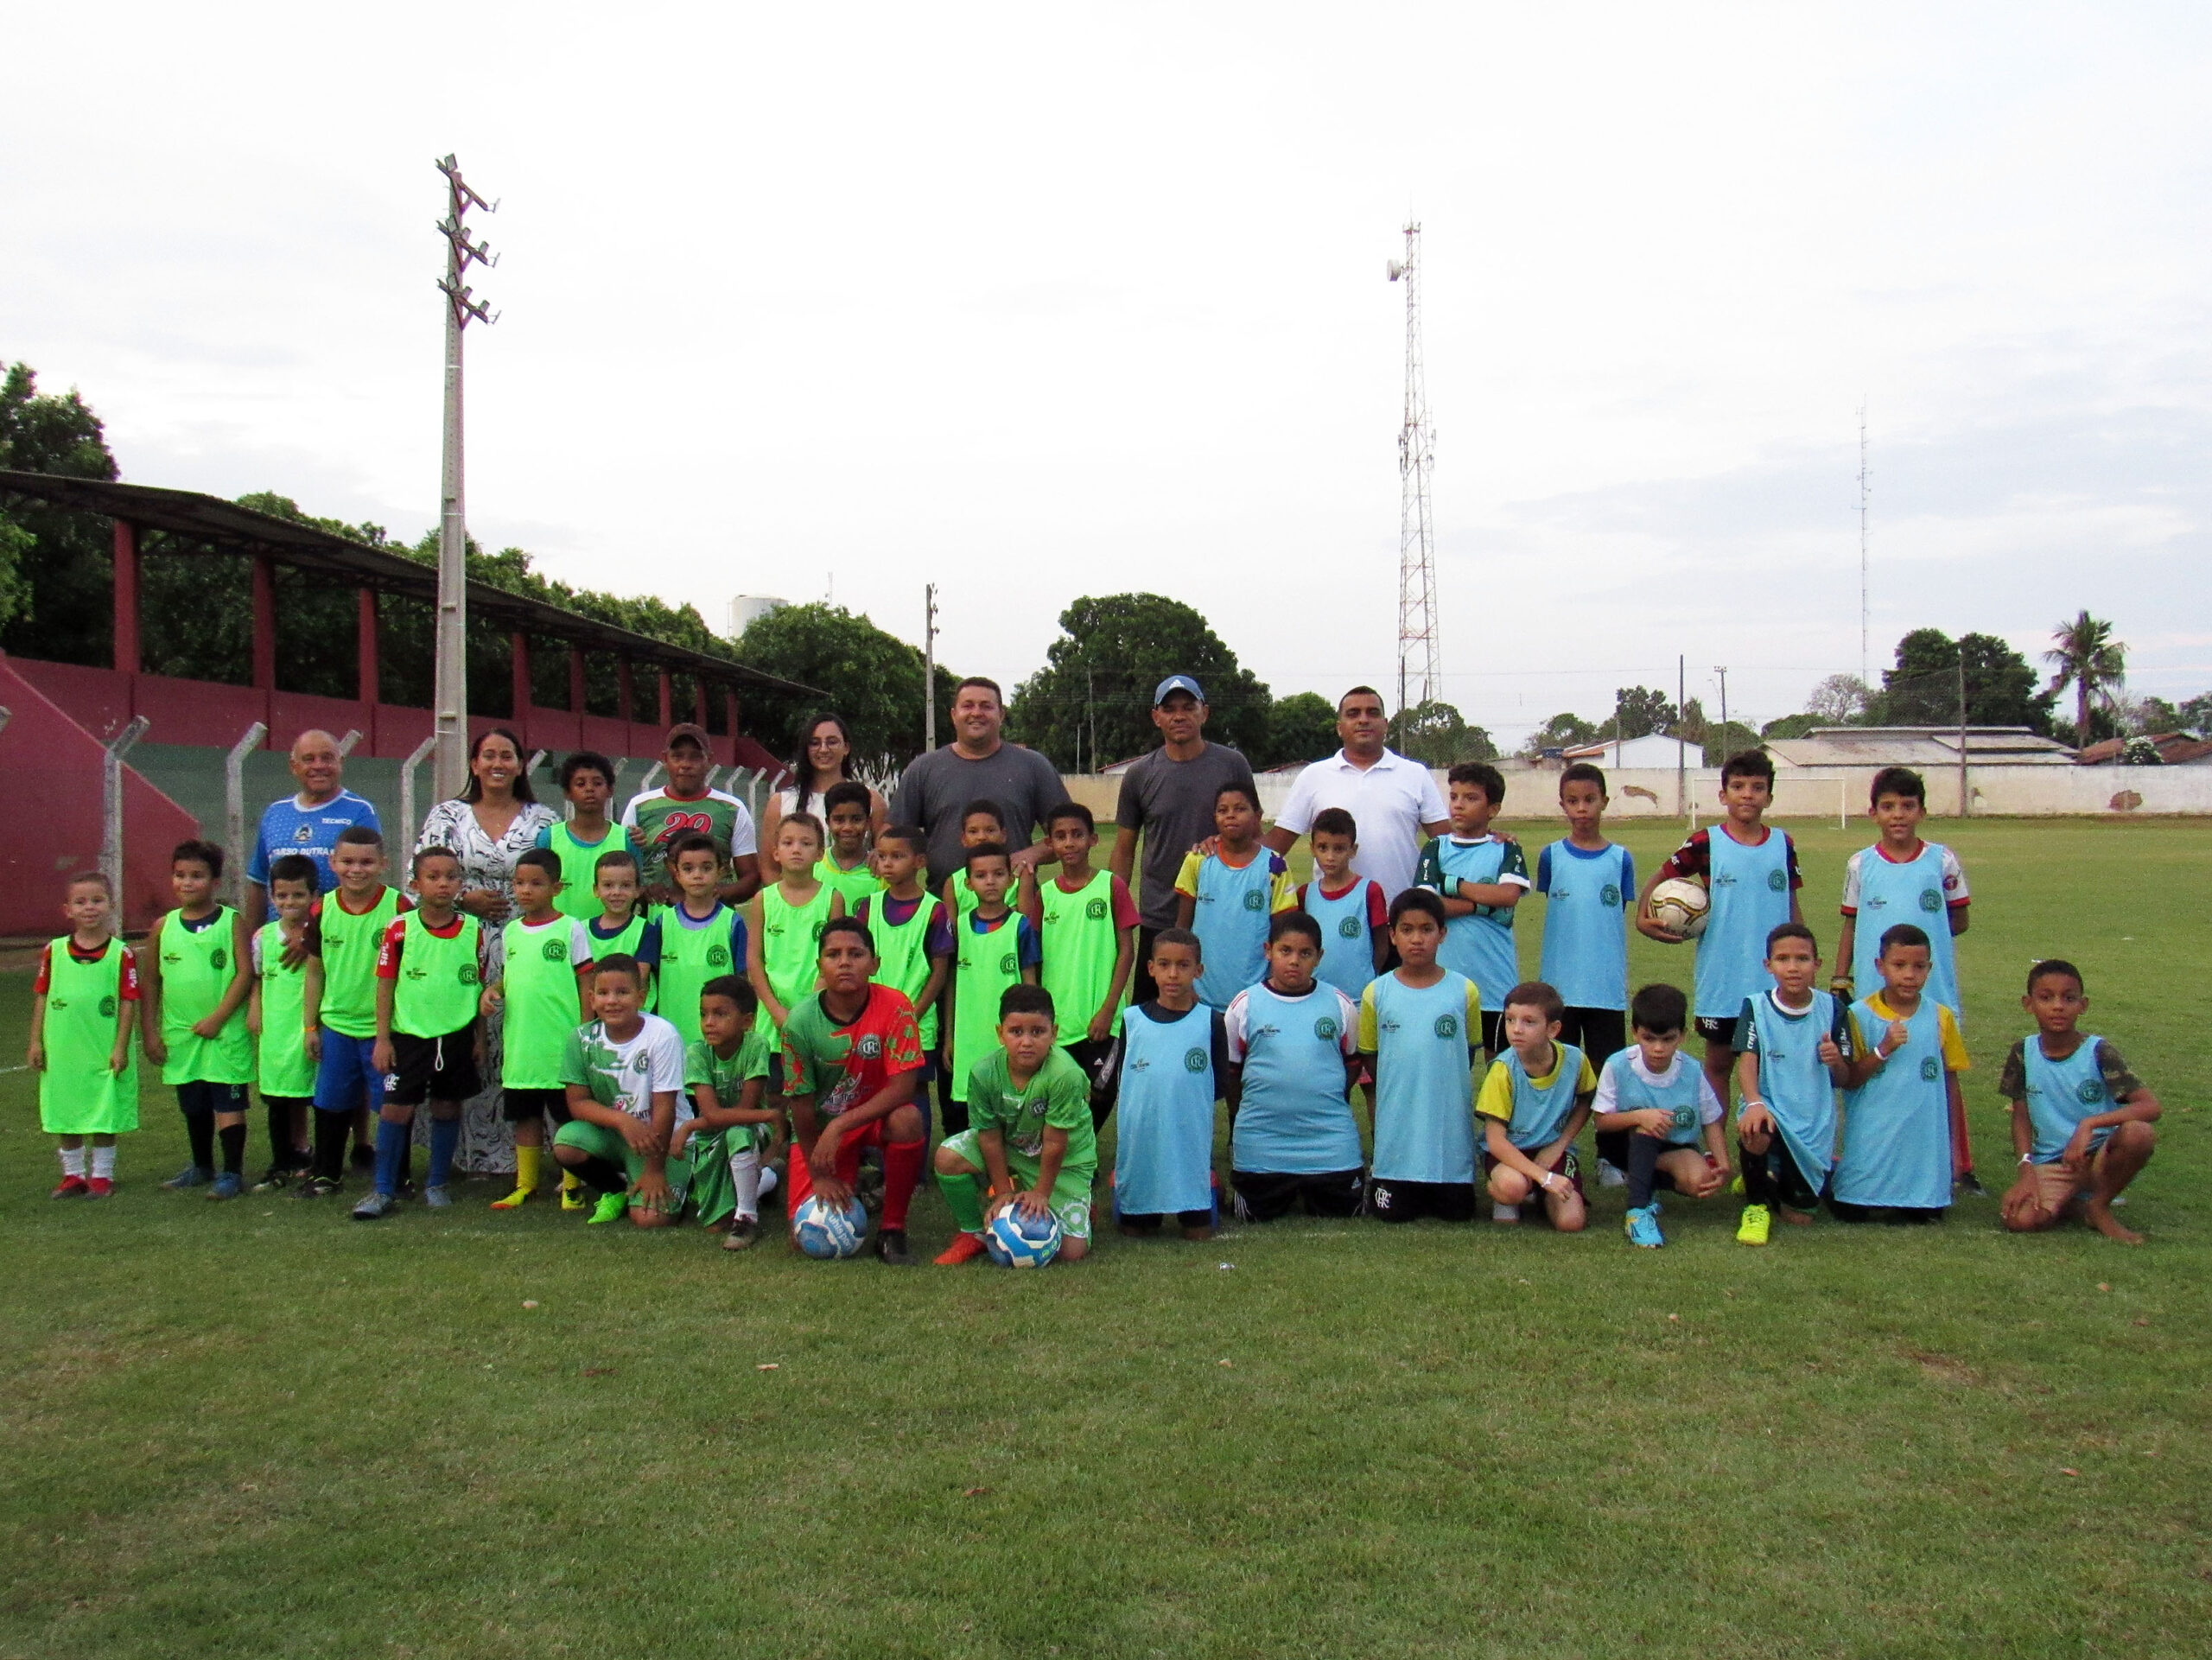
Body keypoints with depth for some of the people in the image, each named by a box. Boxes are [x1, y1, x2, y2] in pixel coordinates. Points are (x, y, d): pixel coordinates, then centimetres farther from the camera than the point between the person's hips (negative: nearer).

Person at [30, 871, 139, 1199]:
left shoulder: (122, 954, -6)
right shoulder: (54, 951, 2)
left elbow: (128, 1002, -6)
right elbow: (42, 998, 6)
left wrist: (121, 1047, -9)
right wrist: (36, 1042, 3)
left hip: (105, 1052, -3)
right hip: (61, 1052, 3)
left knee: (105, 1115, 6)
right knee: (64, 1114, 12)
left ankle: (102, 1175, 20)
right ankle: (73, 1175, 26)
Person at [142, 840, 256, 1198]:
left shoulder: (232, 922, -6)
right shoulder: (164, 926, 6)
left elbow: (245, 973, -11)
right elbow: (151, 981, 10)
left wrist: (217, 1018, -15)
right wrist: (149, 1031, 6)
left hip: (224, 1032, -5)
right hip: (180, 1033, 5)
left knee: (228, 1103, -2)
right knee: (193, 1105, 16)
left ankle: (233, 1172, 4)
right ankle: (202, 1167, 31)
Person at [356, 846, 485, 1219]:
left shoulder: (473, 930, 1)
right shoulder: (400, 928, -3)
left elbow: (480, 985, 7)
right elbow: (385, 984, 0)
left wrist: (479, 1038, 6)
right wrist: (382, 1038, -3)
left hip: (457, 1035, 2)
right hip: (408, 1034, -2)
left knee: (447, 1108, 9)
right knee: (396, 1108, -3)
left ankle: (437, 1184, 23)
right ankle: (384, 1190, 8)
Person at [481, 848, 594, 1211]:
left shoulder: (571, 929, -5)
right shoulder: (511, 932, 10)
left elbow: (586, 985, -4)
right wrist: (491, 990, 0)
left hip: (562, 1045, -5)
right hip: (519, 1045, 5)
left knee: (567, 1116, 3)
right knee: (525, 1116, 12)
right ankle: (525, 1185, 22)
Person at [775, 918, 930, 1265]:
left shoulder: (894, 1008, -21)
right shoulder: (801, 1023, -18)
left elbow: (902, 1087, -24)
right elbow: (801, 1102, -9)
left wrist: (840, 1126, -31)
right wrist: (819, 1174, -7)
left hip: (877, 1116, -1)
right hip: (820, 1127, 1)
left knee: (907, 1119, -36)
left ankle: (892, 1229, -15)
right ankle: (851, 1179, 24)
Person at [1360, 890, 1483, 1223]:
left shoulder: (1465, 991, -2)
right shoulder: (1376, 993, -1)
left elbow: (1468, 1052, 11)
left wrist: (1446, 1092, 6)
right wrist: (1399, 1093, 4)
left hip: (1450, 1125, 0)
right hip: (1397, 1127, 0)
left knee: (1457, 1211, 4)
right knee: (1394, 1213, 1)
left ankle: (1443, 1188, 32)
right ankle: (1378, 1183, 30)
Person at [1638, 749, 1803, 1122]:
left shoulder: (1783, 845, 3)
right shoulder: (1705, 844, -4)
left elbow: (1792, 909, 11)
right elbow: (1659, 879, 6)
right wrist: (1642, 918, -10)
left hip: (1773, 982, 2)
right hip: (1721, 979, -1)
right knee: (1719, 1062, 10)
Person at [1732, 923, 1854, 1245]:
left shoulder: (1833, 1009, 1)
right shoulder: (1756, 1008, -3)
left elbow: (1844, 1080, 3)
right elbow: (1747, 1062, -14)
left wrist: (1836, 1062, -21)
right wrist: (1754, 1103, -34)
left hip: (1815, 1125, 2)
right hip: (1770, 1110, -2)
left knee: (1799, 1216, 0)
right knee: (1753, 1133, -38)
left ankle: (1776, 1180, 37)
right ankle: (1756, 1203, -7)